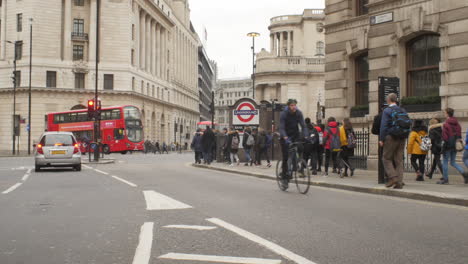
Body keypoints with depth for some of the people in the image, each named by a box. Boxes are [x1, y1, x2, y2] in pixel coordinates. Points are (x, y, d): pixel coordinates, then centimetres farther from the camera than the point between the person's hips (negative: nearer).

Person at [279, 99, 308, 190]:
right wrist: (285, 138, -41)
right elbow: (281, 128, -24)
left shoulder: (299, 113, -9)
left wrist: (306, 136, -27)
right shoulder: (283, 114, -18)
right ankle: (284, 178, -1)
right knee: (286, 157, -9)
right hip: (285, 136, -3)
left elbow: (303, 126, -12)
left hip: (295, 135, 3)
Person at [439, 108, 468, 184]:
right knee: (453, 162, 14)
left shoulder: (446, 124, -14)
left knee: (445, 162, 4)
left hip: (448, 144, -7)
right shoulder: (457, 123, 7)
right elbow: (459, 134, 8)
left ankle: (445, 179, 7)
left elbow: (444, 137, -19)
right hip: (455, 145, 7)